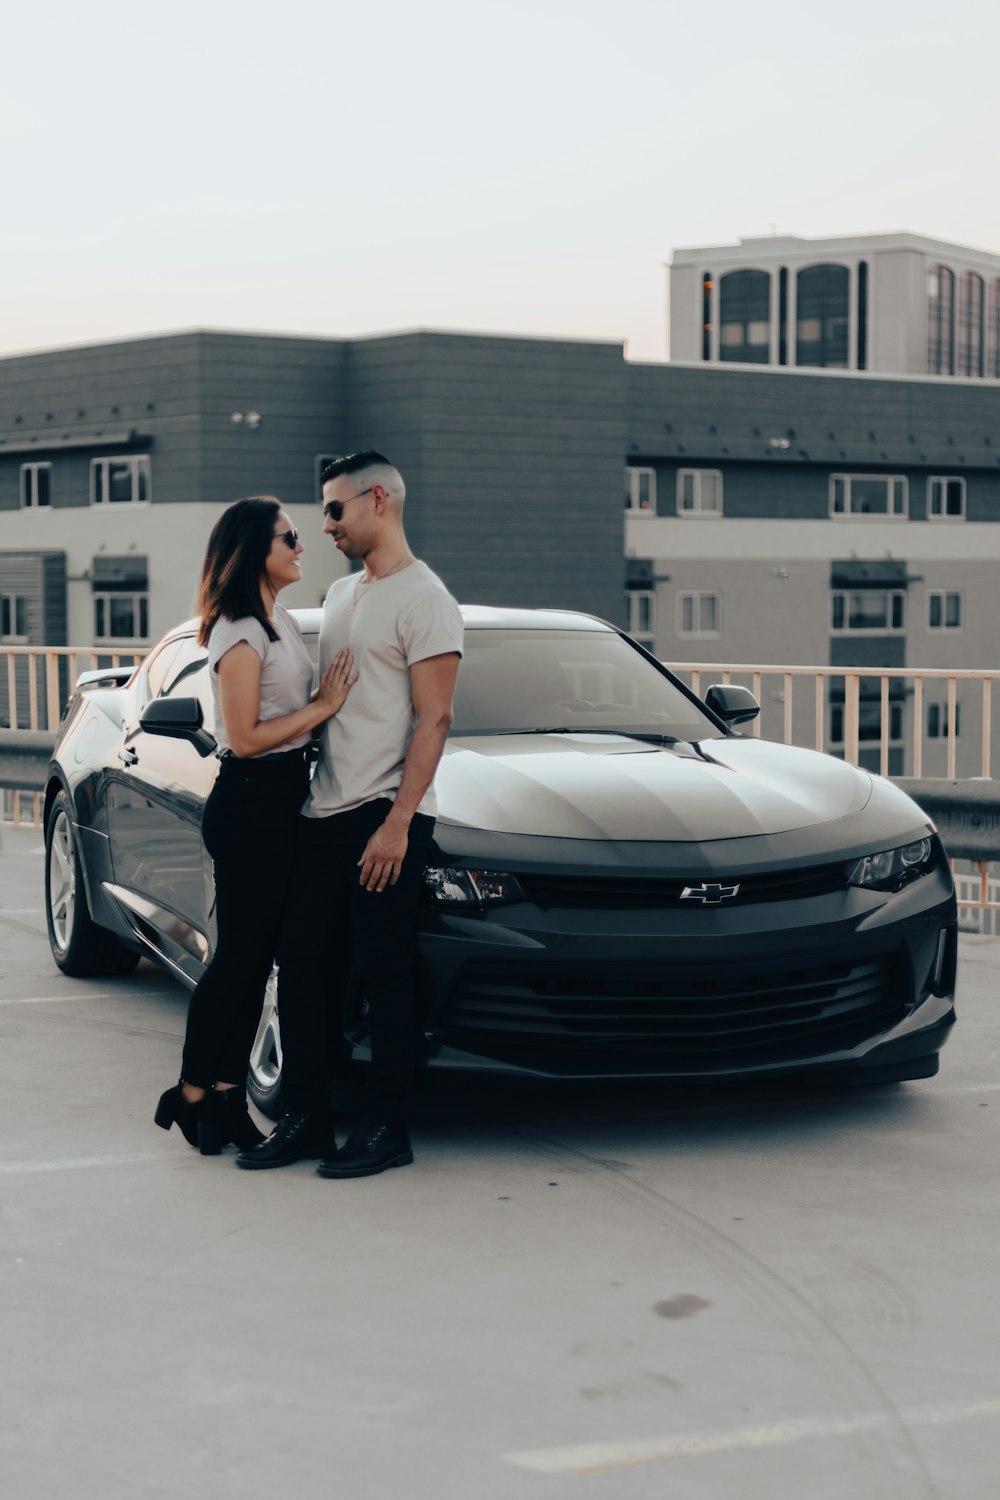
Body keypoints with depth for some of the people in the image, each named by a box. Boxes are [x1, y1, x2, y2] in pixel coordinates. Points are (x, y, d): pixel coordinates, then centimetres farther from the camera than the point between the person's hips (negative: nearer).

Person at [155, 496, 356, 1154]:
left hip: (283, 802, 9)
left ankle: (227, 1089, 16)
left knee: (259, 954, 10)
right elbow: (245, 737, -19)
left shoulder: (282, 622, 15)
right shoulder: (239, 635, -15)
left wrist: (330, 694, 4)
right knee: (239, 954, -3)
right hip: (250, 803, -9)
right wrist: (322, 706, -14)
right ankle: (192, 1094, 7)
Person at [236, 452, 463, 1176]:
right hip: (326, 811, 8)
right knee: (304, 962, 8)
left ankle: (386, 1129, 5)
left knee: (385, 973, -3)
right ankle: (307, 1118, 17)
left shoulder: (424, 600, -8)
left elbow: (433, 720, -14)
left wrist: (397, 823, -20)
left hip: (385, 816, -8)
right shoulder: (340, 595, 19)